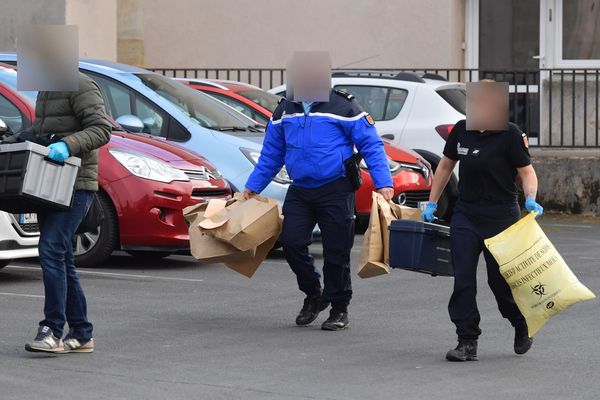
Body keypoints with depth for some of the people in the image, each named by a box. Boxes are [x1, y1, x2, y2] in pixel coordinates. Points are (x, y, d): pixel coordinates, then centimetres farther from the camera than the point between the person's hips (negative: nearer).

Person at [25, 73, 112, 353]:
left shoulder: (80, 86, -9)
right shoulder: (45, 91, 20)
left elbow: (101, 129, -17)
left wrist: (68, 145, -30)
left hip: (75, 185, -10)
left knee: (51, 250, -19)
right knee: (61, 259, 9)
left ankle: (53, 330, -22)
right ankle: (81, 335, 13)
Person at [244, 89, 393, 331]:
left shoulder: (343, 107, -6)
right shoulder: (284, 111, 10)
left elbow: (372, 146, -5)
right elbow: (271, 153, 20)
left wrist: (383, 183, -14)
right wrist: (253, 186, 17)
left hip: (336, 191, -5)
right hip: (299, 191, 5)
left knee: (336, 251, -1)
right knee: (291, 242, -4)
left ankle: (339, 309, 14)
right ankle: (313, 294, 19)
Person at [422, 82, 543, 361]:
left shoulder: (510, 135, -11)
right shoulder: (461, 130, 3)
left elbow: (527, 171, -9)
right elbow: (445, 166, 14)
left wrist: (531, 199, -28)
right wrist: (432, 203, 14)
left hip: (501, 217, -4)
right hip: (465, 215, 4)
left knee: (500, 279, 3)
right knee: (463, 279, -4)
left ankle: (522, 327, 31)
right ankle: (468, 342, -1)